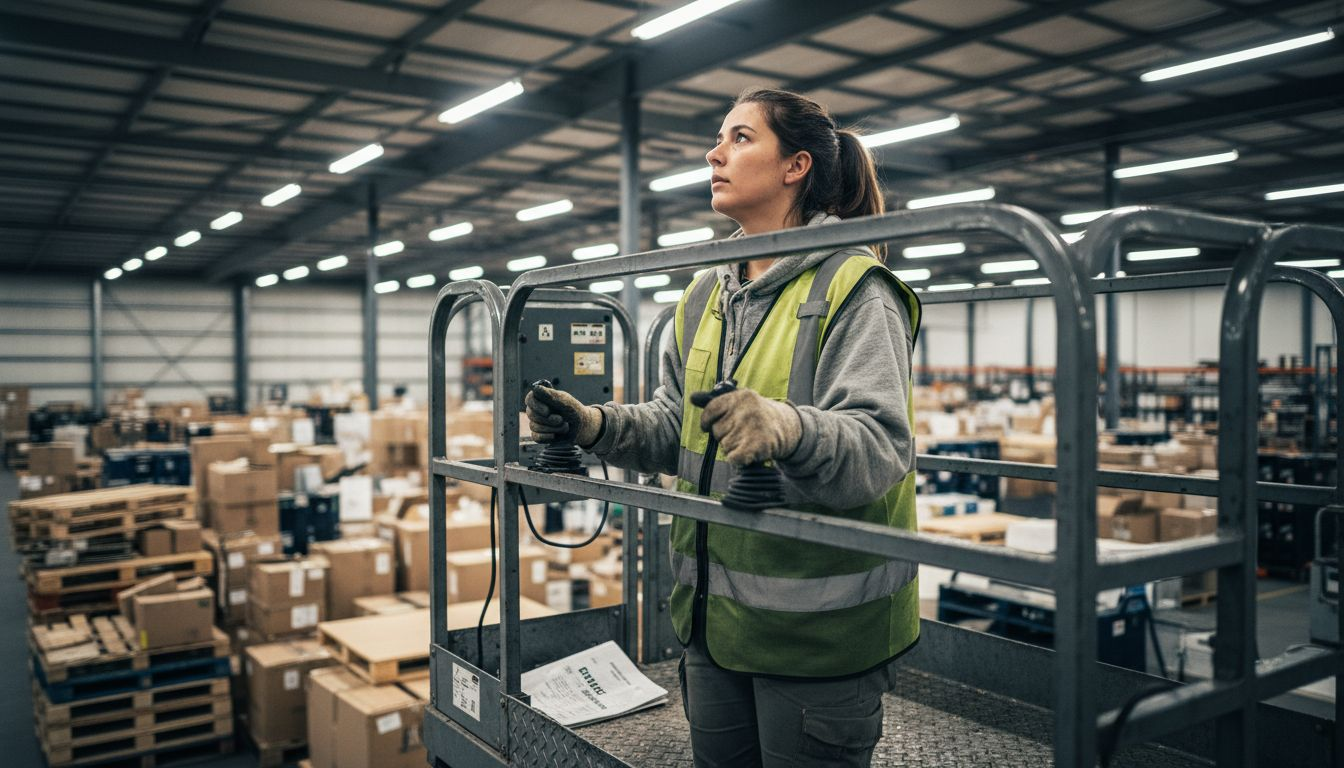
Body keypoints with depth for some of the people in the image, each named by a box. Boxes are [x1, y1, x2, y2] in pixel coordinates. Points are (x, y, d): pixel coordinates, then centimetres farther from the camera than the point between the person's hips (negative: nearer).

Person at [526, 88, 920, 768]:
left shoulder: (853, 286, -11)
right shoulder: (708, 293, 11)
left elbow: (880, 443, -23)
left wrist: (791, 429, -42)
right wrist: (599, 426, -4)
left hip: (817, 620, -7)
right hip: (714, 611, 7)